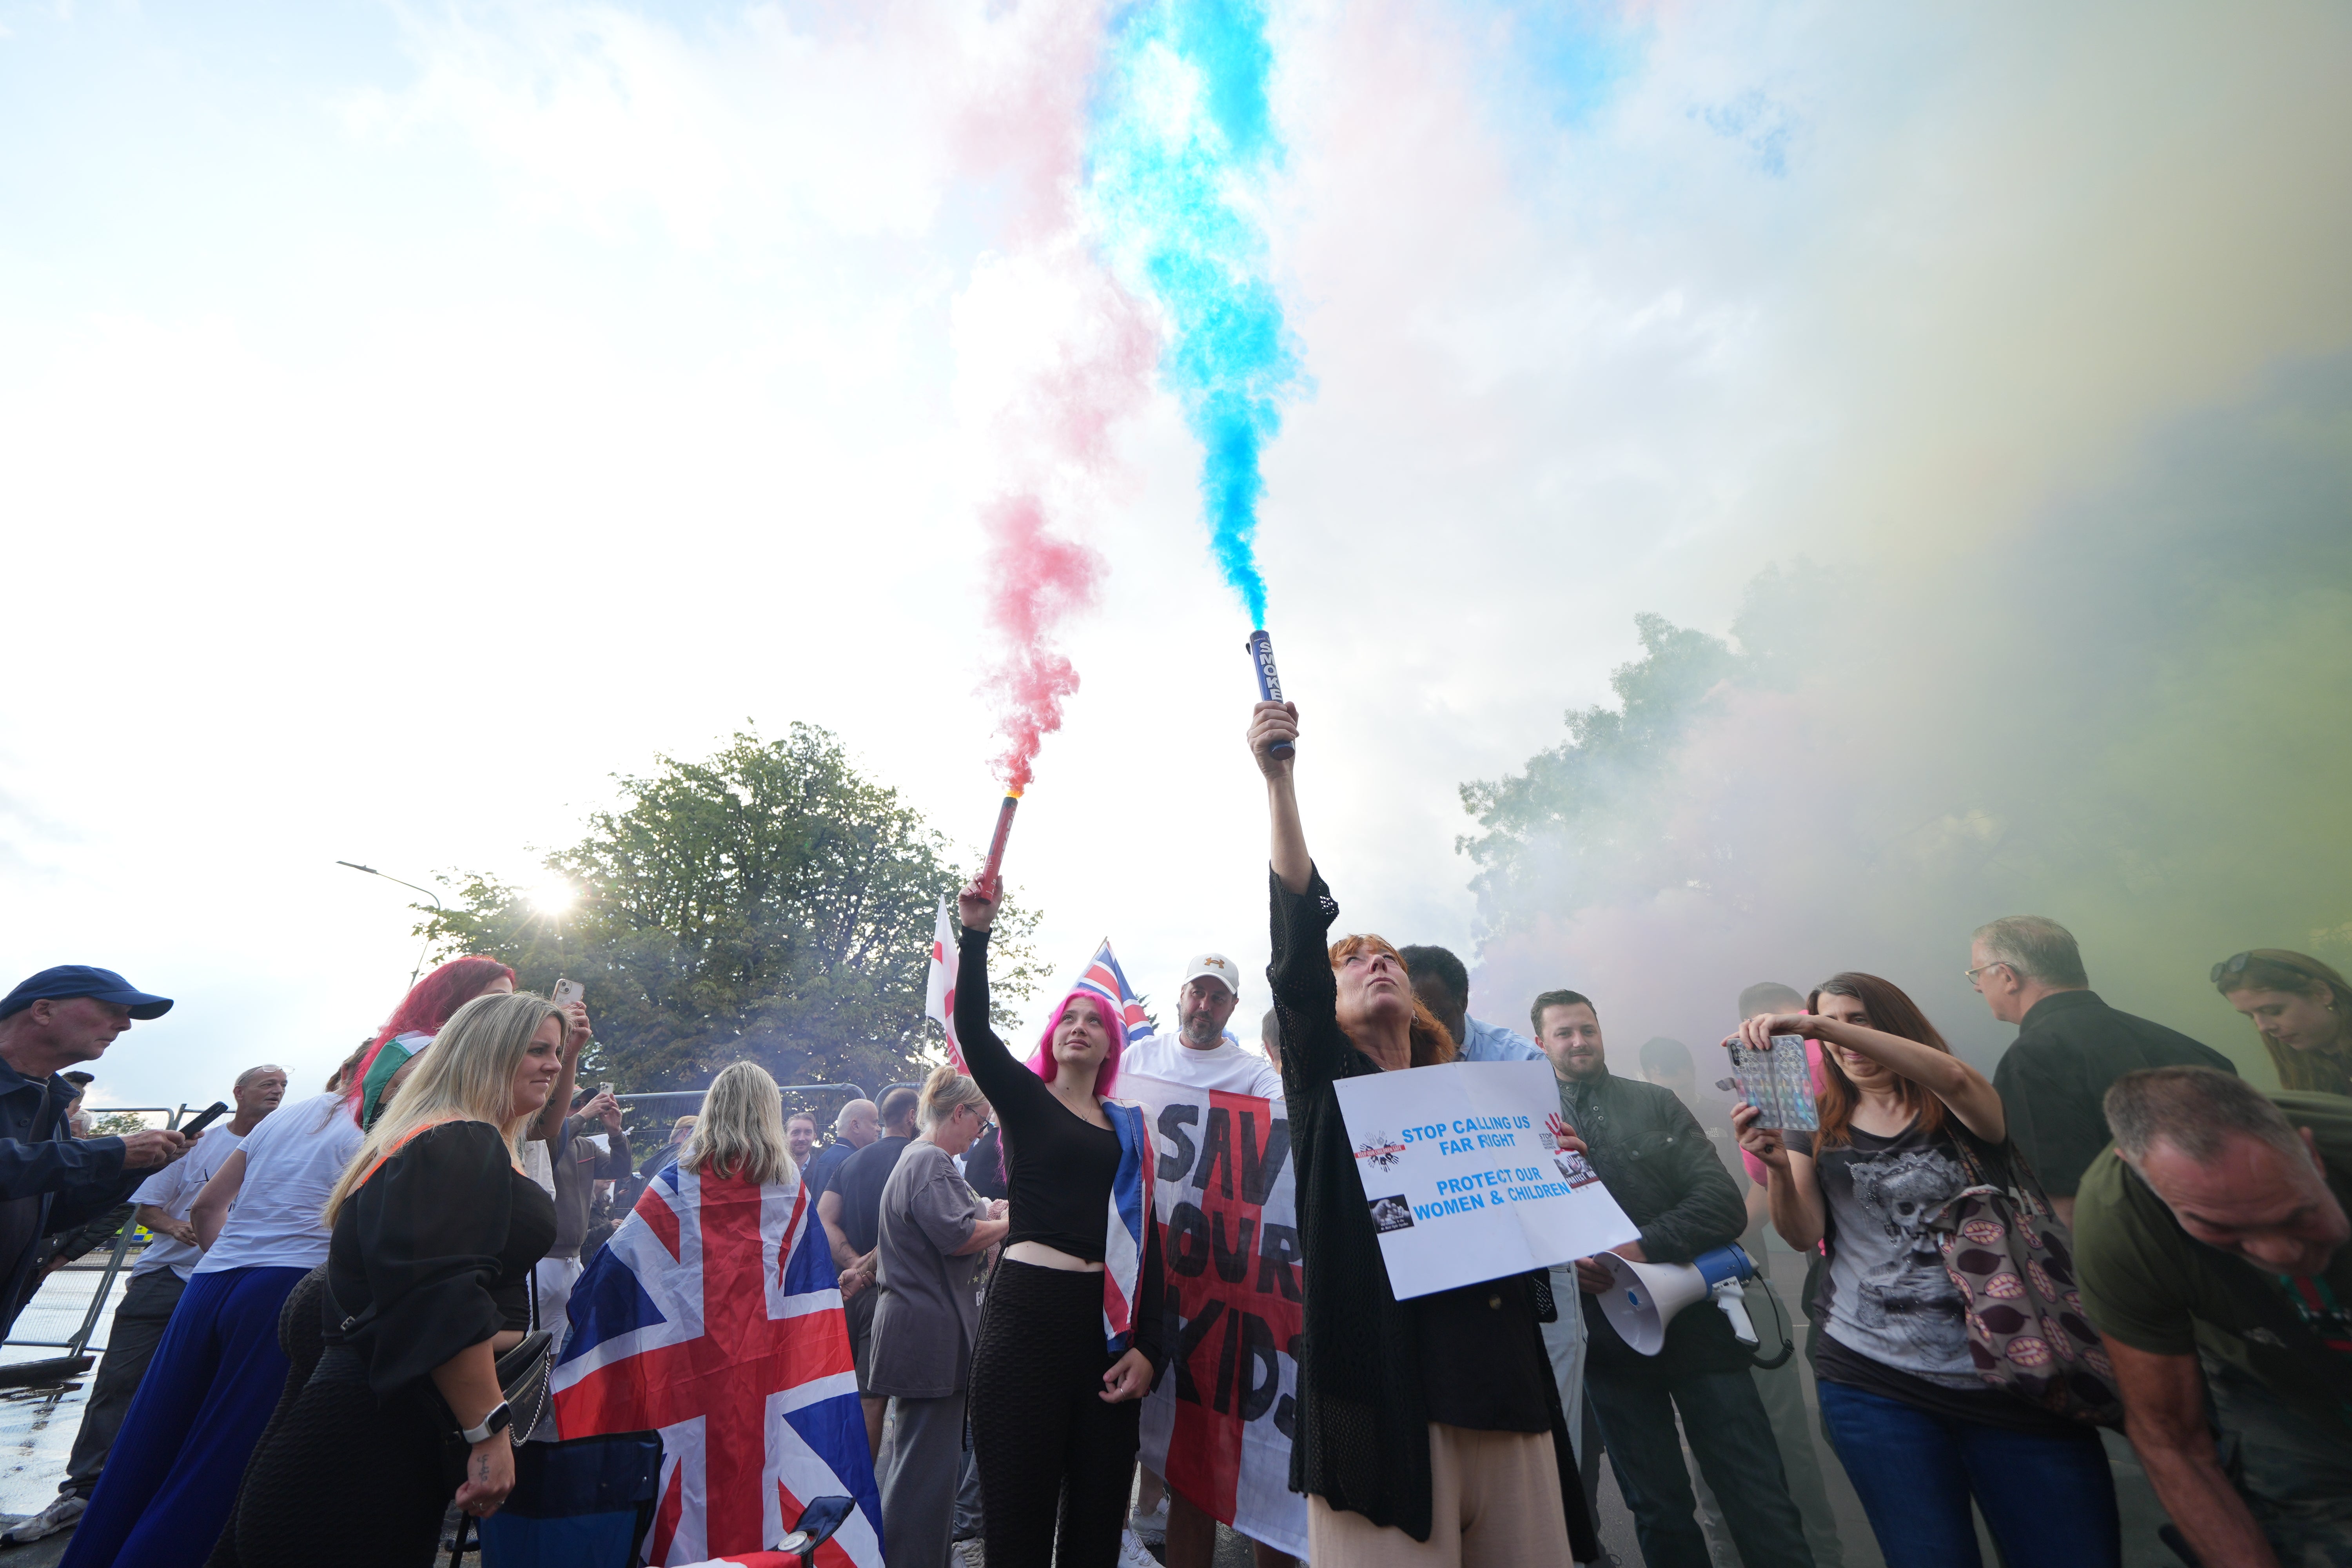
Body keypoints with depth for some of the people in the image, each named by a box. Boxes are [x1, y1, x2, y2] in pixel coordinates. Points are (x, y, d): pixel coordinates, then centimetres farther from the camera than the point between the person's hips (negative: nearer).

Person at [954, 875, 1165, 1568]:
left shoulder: (1129, 1127, 13)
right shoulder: (1025, 1100, 5)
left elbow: (1147, 1240, 11)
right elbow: (972, 1028, -13)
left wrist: (1149, 1348, 1)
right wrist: (975, 933, -26)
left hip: (1112, 1323, 4)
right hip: (1027, 1312, -3)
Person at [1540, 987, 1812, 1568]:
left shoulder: (1657, 1104, 3)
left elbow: (1725, 1204, -5)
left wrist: (1643, 1247, -17)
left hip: (1694, 1322, 0)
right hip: (1608, 1339, 0)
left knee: (1761, 1504, 4)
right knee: (1659, 1512, 13)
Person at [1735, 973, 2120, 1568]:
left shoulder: (1955, 1110, 1)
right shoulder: (1817, 1128, 6)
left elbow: (1955, 1075, -25)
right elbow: (1805, 1235, -5)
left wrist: (1823, 1023, -34)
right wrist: (1778, 1166, -24)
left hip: (2009, 1379, -1)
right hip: (1874, 1384, 1)